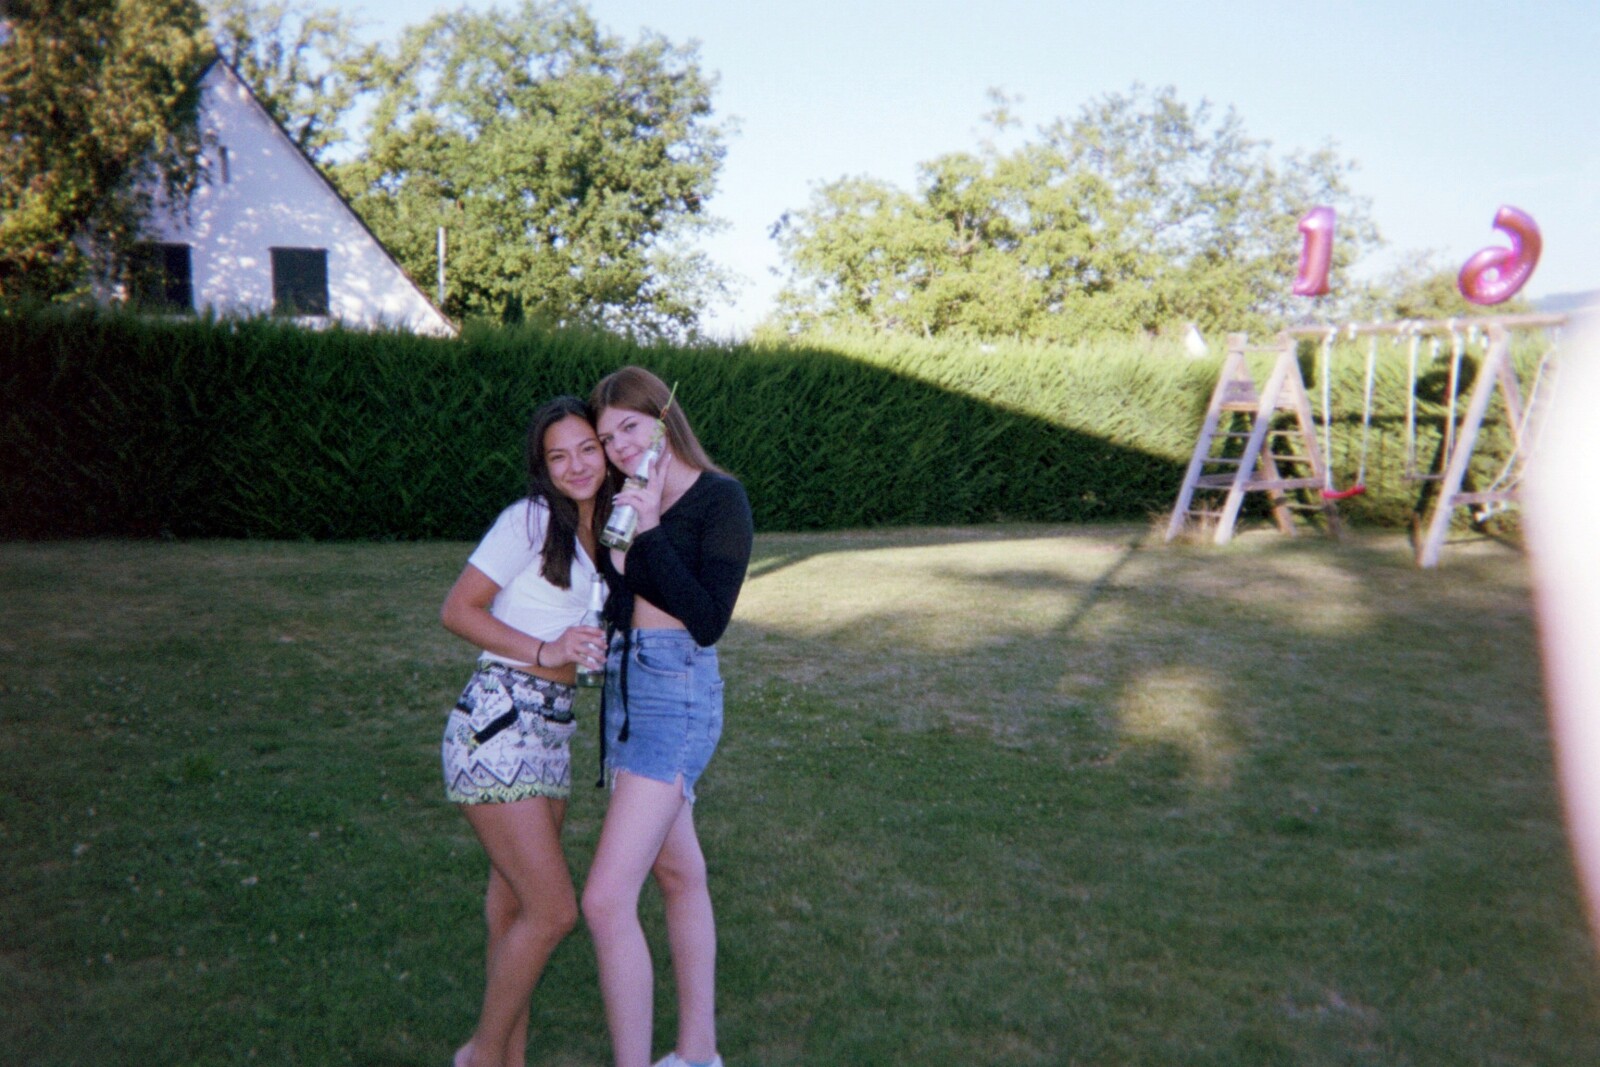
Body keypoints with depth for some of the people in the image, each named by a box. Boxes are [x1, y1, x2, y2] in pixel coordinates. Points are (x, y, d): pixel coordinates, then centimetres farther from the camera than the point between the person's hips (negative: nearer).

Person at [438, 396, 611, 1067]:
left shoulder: (603, 533, 13)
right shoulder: (530, 520, -10)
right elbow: (457, 610, -10)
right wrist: (544, 650, -17)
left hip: (552, 731, 8)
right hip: (497, 725, -7)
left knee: (517, 905, 14)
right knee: (554, 911, -6)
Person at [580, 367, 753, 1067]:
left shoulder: (720, 499, -11)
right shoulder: (633, 505, 10)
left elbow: (708, 621, -17)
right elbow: (619, 608, 5)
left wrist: (649, 533, -21)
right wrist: (612, 549, -10)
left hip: (677, 694, -8)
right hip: (625, 688, 8)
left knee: (606, 899, -13)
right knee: (677, 874, 17)